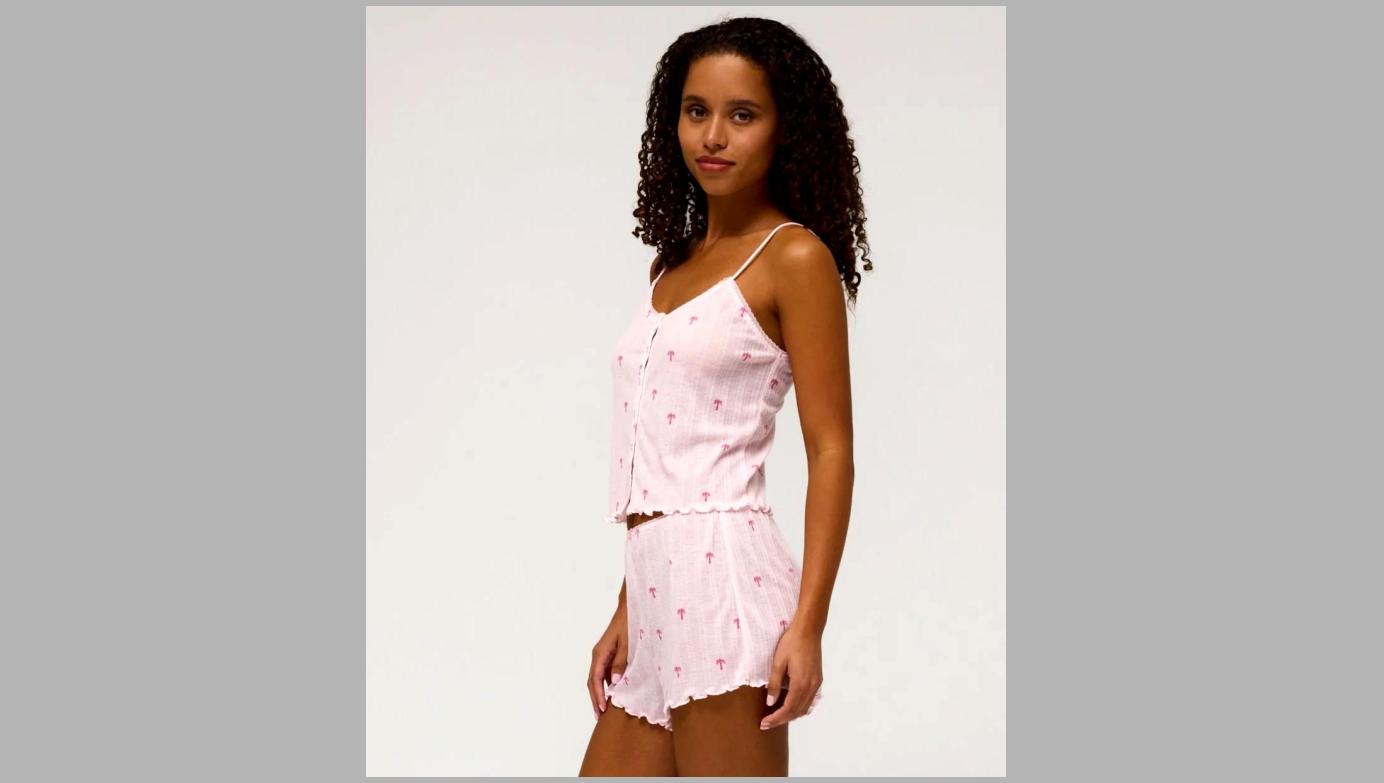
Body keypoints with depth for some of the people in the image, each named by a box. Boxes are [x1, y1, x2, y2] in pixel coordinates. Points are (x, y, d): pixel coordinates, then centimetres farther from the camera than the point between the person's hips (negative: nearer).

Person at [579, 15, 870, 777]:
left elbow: (831, 450, -8)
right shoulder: (672, 263, 17)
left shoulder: (794, 257, -3)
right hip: (657, 588, 7)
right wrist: (625, 613, 16)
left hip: (723, 575, -7)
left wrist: (808, 625, -15)